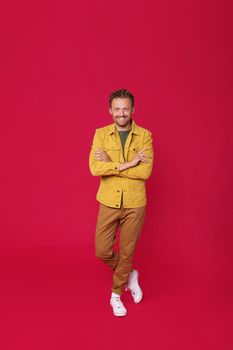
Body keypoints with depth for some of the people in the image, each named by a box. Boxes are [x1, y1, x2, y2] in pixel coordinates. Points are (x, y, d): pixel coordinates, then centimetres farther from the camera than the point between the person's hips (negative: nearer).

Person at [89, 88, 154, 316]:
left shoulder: (145, 135, -4)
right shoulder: (101, 134, -2)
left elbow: (146, 171, -16)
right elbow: (94, 168, -16)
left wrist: (111, 165, -17)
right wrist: (128, 164, -20)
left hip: (135, 204, -1)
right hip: (109, 202, 1)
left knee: (127, 252, 11)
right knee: (102, 251, 5)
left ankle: (116, 294, 34)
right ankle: (129, 275, 35)